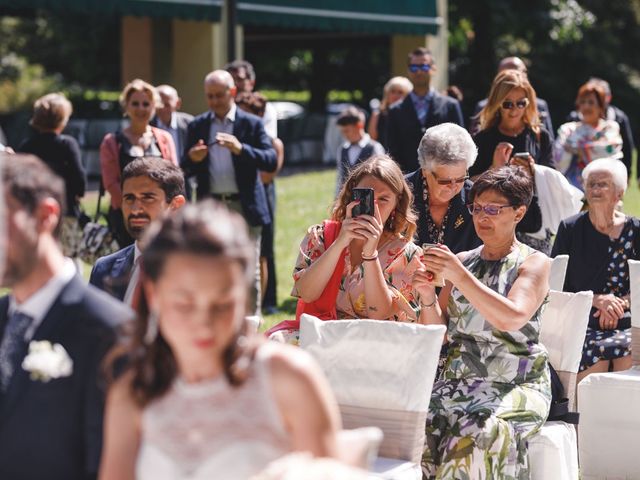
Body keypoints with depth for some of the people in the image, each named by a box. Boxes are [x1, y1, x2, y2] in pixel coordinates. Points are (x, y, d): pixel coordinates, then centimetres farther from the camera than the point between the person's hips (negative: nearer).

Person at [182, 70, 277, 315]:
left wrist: (241, 149, -24)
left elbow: (272, 161, -9)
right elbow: (186, 169, 9)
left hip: (244, 206, -2)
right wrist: (192, 158, -15)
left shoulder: (252, 124, 1)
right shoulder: (197, 126, 9)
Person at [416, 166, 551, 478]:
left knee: (481, 435, -35)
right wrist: (428, 298, -8)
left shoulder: (534, 263, 2)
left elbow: (511, 318, -17)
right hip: (458, 379, 4)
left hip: (517, 385, -4)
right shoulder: (463, 261, 17)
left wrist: (459, 276, -22)